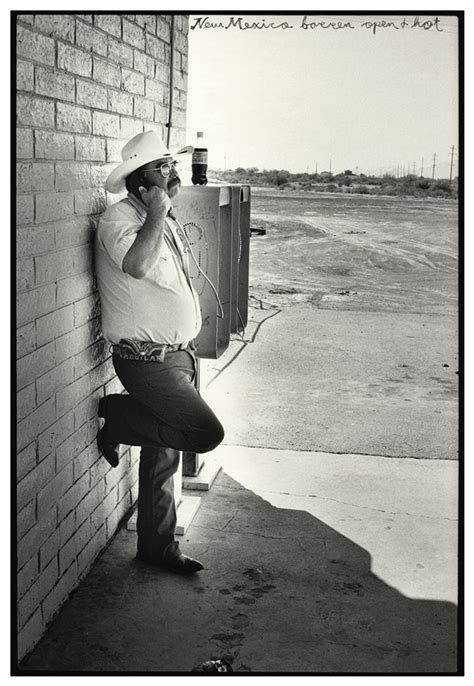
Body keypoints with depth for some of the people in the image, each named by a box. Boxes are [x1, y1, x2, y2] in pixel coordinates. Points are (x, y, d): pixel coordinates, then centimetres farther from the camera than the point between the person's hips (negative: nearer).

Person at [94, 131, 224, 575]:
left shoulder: (162, 223, 14)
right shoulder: (118, 220, -16)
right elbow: (137, 264, -38)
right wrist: (157, 213, -25)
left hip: (178, 353, 9)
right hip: (146, 359, -9)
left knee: (163, 455, 14)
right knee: (207, 432, -17)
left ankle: (157, 547, 26)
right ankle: (118, 417, 4)